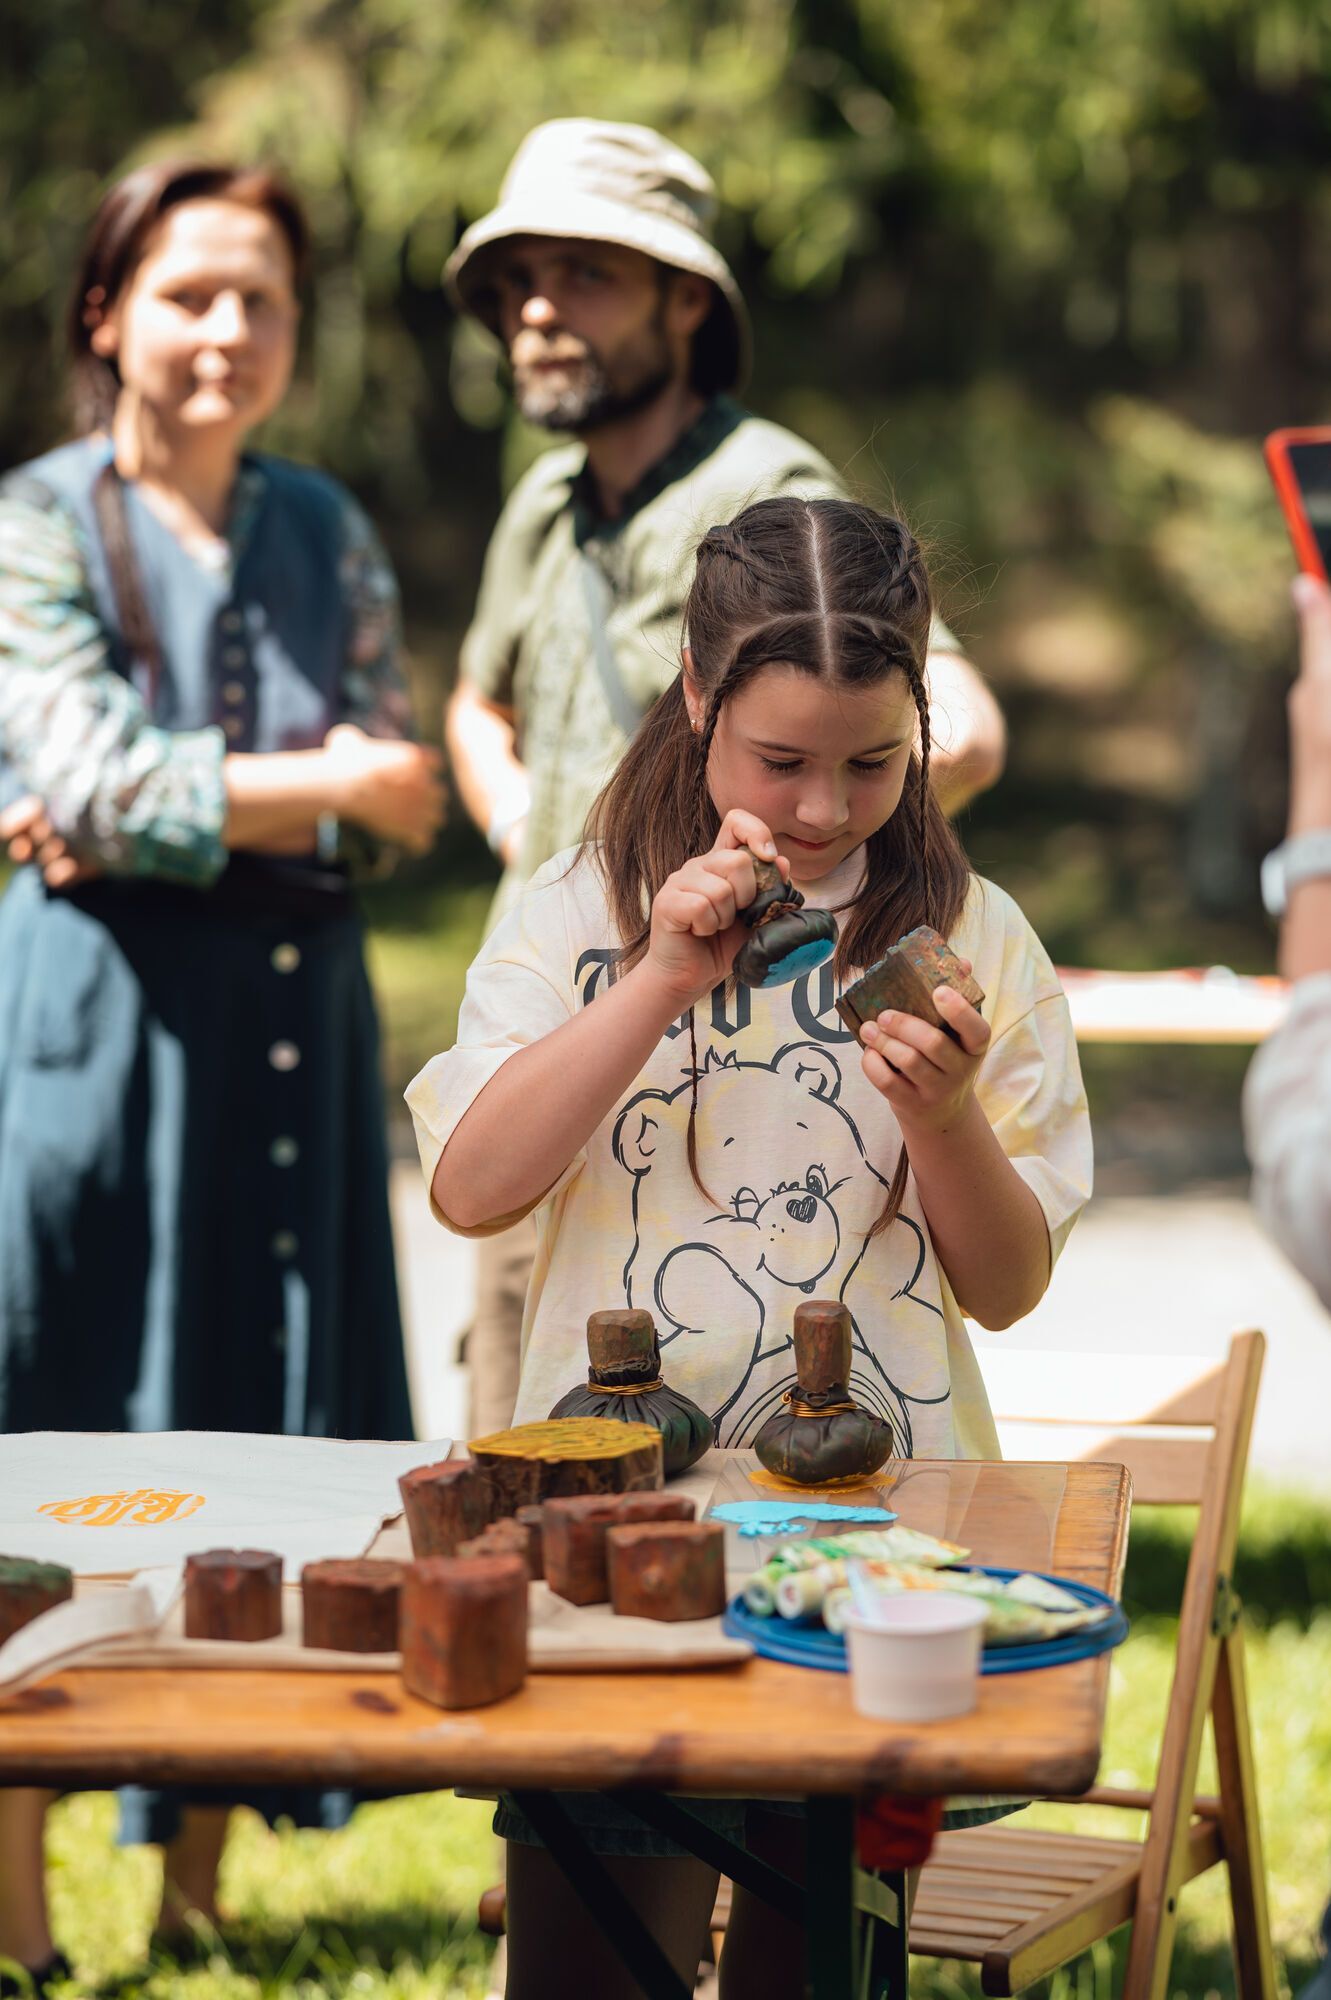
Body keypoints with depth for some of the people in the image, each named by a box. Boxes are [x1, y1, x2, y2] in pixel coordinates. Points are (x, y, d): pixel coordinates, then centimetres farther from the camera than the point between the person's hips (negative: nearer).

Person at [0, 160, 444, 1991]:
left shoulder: (326, 532, 12)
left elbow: (401, 801, 3)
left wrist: (185, 808, -11)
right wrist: (326, 786, -9)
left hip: (293, 1022, 5)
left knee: (263, 1442, 6)